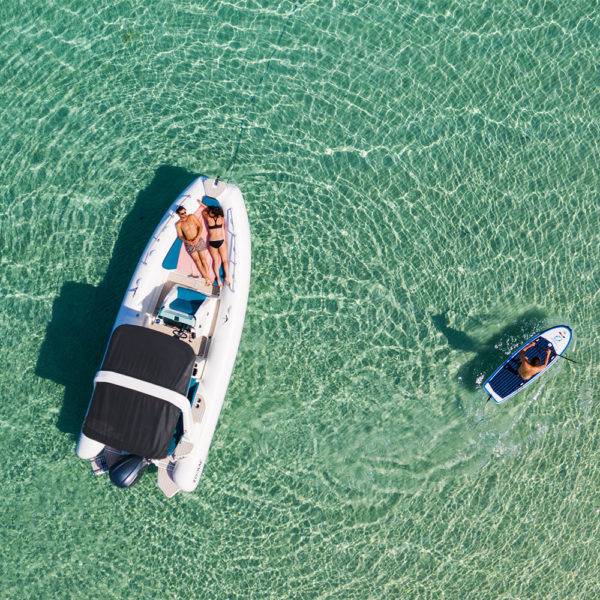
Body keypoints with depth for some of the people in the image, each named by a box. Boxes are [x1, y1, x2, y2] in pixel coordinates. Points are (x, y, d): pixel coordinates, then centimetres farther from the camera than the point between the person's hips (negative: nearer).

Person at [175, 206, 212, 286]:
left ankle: (209, 277, 3)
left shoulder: (192, 217, -1)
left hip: (199, 240, 0)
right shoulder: (178, 224, -3)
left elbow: (201, 226, -2)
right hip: (189, 244, 0)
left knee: (203, 258, 0)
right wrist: (187, 242, -23)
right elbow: (180, 236, -4)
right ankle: (205, 278, -4)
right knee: (197, 260, -5)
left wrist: (197, 238, -14)